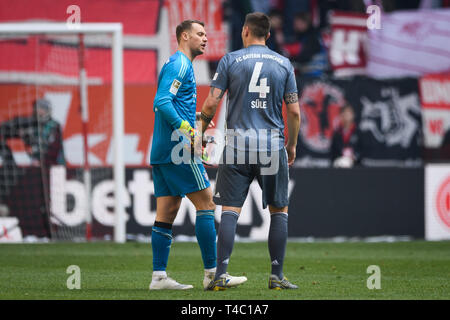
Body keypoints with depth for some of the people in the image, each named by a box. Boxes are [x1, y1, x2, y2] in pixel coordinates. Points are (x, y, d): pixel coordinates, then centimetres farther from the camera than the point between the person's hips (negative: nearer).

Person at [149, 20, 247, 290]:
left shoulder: (178, 65, 22)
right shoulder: (180, 65, -9)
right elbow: (162, 102, -20)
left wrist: (193, 129, 24)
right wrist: (186, 128, -27)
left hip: (162, 150, 10)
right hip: (178, 148, -10)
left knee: (167, 211, 6)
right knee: (206, 202, -7)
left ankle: (159, 276, 2)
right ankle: (212, 272, -7)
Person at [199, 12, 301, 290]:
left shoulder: (230, 61, 2)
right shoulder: (283, 64, 6)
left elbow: (212, 103, -3)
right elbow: (294, 111, 4)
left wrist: (202, 131, 13)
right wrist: (292, 144, 16)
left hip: (238, 144, -1)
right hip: (273, 146, 1)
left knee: (230, 211, 0)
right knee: (280, 210, 9)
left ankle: (221, 274, -8)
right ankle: (277, 275, 6)